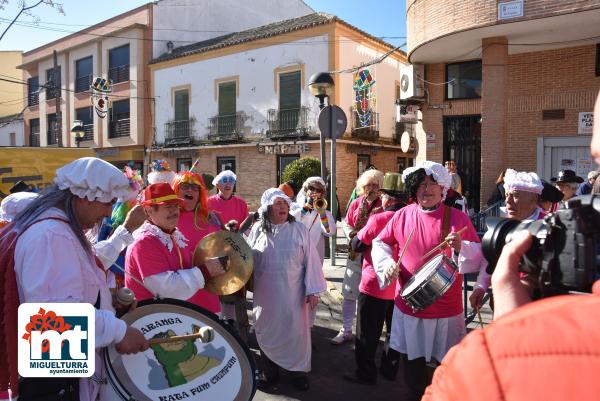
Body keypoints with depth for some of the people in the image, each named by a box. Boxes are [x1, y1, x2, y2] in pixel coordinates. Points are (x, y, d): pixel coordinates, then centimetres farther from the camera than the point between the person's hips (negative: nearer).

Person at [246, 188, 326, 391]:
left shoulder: (299, 229, -6)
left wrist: (312, 290, -7)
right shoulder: (257, 230, -1)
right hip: (265, 294, 2)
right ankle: (270, 372, 33)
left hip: (293, 293, -2)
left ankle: (299, 371, 30)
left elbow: (310, 260, -5)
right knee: (266, 333, 14)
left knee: (295, 332, 9)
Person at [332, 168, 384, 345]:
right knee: (349, 293, 6)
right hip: (356, 253, 3)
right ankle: (346, 330, 19)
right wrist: (353, 235, -5)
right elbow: (347, 225, 13)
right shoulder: (356, 203, 8)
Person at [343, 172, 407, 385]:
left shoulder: (378, 219, -20)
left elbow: (356, 244, -11)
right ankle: (390, 368, 34)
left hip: (374, 285, -5)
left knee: (368, 333, 9)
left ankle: (365, 373, 20)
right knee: (395, 330, 20)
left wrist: (359, 234, 7)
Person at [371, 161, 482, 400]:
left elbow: (479, 256, -6)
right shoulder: (402, 216, 0)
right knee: (412, 360, 16)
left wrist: (460, 247, -26)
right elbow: (380, 243, 9)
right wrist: (387, 262, -10)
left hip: (447, 307, -2)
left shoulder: (457, 218, -5)